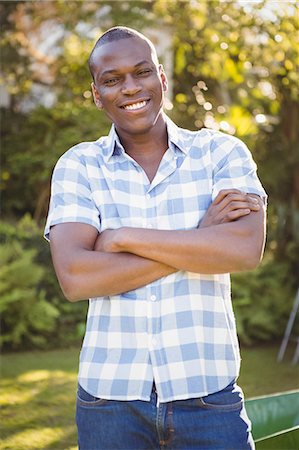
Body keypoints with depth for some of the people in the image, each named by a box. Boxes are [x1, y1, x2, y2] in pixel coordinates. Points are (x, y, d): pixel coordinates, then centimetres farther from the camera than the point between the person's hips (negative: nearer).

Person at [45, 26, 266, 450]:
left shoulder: (222, 152, 1)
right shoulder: (78, 166, 2)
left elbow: (246, 250, -15)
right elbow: (75, 278, -12)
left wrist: (126, 237, -13)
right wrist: (199, 238, -12)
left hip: (208, 394, 0)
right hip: (110, 397, 1)